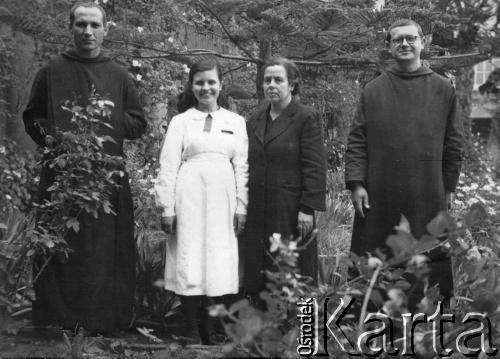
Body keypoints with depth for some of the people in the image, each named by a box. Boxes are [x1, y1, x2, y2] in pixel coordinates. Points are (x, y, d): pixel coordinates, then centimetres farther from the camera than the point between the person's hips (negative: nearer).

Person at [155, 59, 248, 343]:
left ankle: (215, 332, 8)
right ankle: (193, 333, 4)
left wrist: (241, 205, 3)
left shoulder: (236, 122, 13)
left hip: (223, 202, 2)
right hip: (189, 201, -1)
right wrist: (167, 208, -3)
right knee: (190, 265, -3)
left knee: (221, 266, -1)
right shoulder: (181, 121, 8)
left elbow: (242, 167, 11)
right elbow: (168, 167, 4)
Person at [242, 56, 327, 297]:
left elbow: (315, 167, -8)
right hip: (257, 212, 6)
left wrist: (308, 209, -14)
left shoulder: (306, 118, -3)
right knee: (256, 283, 5)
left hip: (291, 213, -5)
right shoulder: (255, 121, 15)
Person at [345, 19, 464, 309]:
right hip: (379, 197, 1)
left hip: (428, 197, 0)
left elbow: (454, 143, 8)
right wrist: (356, 183, -5)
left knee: (430, 266, 3)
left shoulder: (443, 89, 7)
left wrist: (449, 185, 4)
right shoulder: (373, 90, 8)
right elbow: (357, 141, 4)